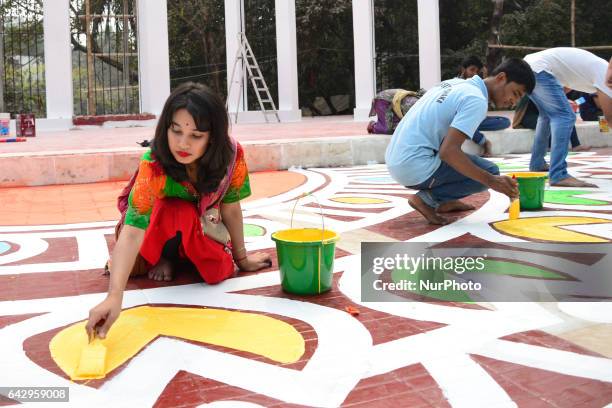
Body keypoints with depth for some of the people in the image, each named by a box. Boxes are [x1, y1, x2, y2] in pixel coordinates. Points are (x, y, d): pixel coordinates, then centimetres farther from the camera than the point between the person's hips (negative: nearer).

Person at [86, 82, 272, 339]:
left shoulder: (232, 154, -30)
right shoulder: (153, 165, -39)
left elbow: (231, 209, -14)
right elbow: (132, 232, -47)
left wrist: (241, 258, -4)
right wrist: (114, 296, -60)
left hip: (203, 225, 2)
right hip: (159, 221, -2)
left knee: (219, 271, -24)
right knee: (181, 213, -36)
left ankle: (182, 254, 7)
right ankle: (162, 256, -4)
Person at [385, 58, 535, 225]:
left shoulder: (457, 83, 14)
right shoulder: (477, 101, -13)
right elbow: (448, 152, -24)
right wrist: (492, 181, -20)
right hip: (416, 168, -9)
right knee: (490, 171, -3)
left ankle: (444, 201, 18)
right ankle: (427, 199, -6)